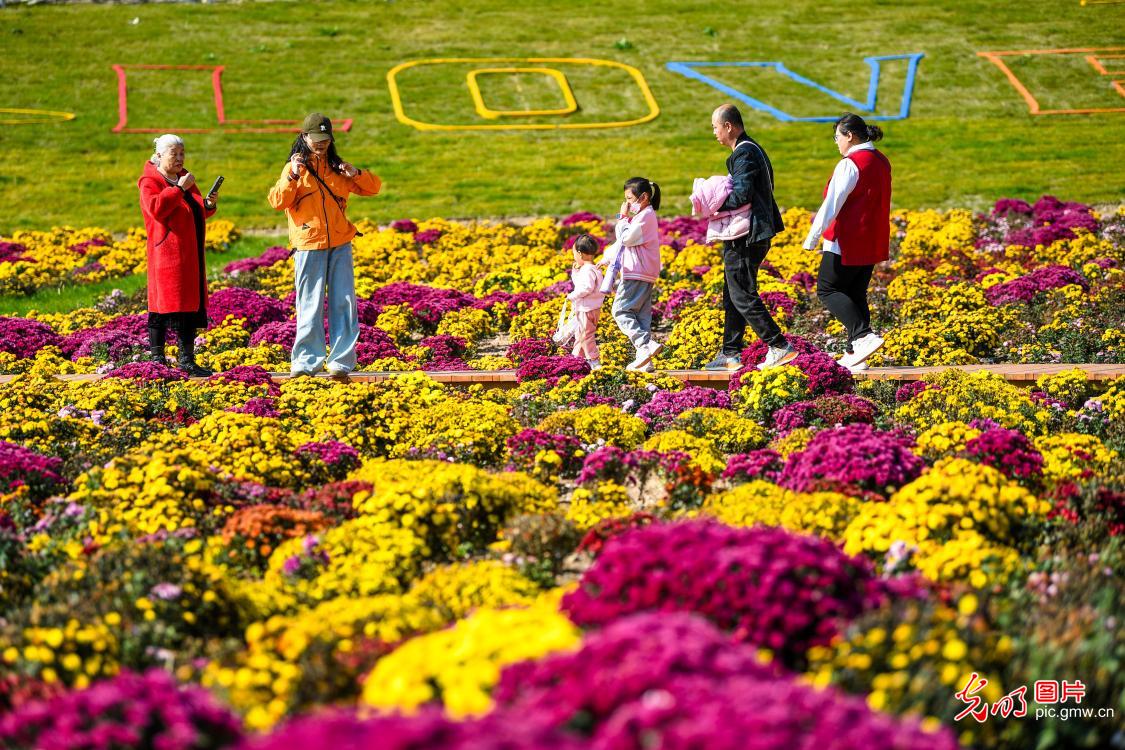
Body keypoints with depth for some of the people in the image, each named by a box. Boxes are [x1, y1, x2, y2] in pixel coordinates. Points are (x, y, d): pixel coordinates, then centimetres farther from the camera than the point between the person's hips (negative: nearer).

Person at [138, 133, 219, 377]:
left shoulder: (184, 178, 20)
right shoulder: (151, 182, -5)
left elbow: (197, 212, 28)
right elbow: (156, 208, -25)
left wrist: (209, 205, 6)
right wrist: (179, 189, -22)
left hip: (190, 255, 8)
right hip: (167, 254, -8)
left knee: (191, 306, 6)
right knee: (163, 308, -8)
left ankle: (187, 360, 9)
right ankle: (157, 358, -3)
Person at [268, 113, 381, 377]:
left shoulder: (337, 168, 12)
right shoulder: (294, 168, 2)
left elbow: (374, 187, 15)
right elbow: (278, 202, -9)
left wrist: (355, 174, -3)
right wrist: (293, 176, -20)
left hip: (340, 246, 3)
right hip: (309, 246, -3)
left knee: (343, 303, 0)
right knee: (310, 306, -2)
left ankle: (341, 362, 4)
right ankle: (306, 362, 6)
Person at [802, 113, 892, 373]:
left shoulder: (850, 164, -17)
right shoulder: (881, 162, 12)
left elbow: (832, 205, -19)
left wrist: (812, 239, -15)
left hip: (847, 244, -9)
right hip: (872, 243, 9)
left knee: (828, 290, 0)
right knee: (856, 294, 12)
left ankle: (863, 336, -15)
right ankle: (855, 355, 10)